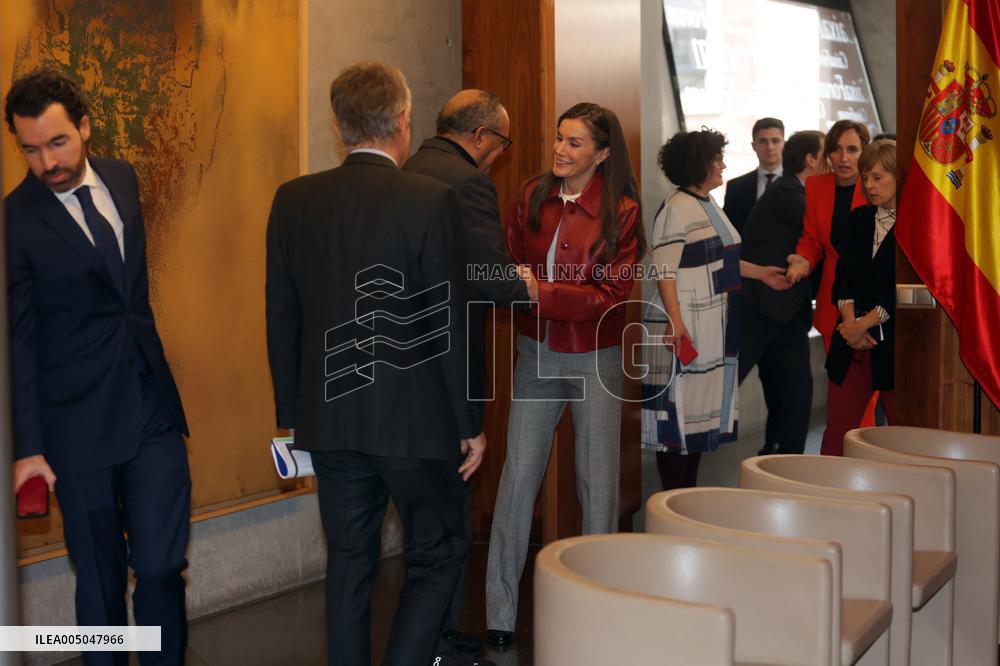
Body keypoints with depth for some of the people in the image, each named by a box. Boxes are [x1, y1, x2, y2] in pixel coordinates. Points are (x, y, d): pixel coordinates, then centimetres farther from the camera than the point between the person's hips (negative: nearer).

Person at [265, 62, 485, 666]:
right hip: (415, 416, -4)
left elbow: (281, 318, 5)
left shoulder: (293, 201, 0)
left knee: (349, 561, 15)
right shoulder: (431, 201, -13)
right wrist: (470, 424, -2)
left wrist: (291, 413, 15)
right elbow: (449, 326, -11)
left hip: (331, 414, 5)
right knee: (438, 555, 10)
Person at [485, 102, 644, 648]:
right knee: (518, 476, 1)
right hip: (536, 352, 3)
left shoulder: (622, 211, -9)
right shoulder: (532, 198, 1)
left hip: (595, 358, -2)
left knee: (597, 481, 7)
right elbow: (511, 263, 9)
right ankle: (500, 612, 9)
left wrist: (543, 293, -22)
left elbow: (611, 294, -14)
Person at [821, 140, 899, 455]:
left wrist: (865, 323, -12)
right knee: (836, 433, 4)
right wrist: (851, 322, -8)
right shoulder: (859, 219, 13)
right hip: (852, 344, 5)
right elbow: (843, 276, 8)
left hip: (893, 344, -5)